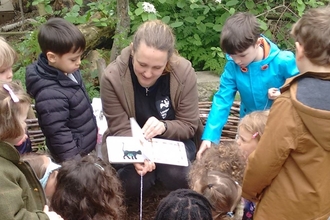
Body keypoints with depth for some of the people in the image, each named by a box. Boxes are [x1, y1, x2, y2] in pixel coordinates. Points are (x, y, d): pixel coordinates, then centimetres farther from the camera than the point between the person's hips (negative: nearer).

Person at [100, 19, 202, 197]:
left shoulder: (184, 72, -21)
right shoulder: (112, 76, -22)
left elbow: (189, 125, -13)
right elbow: (120, 129, -16)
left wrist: (164, 127, -35)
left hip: (173, 140, 1)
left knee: (177, 176, -29)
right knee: (132, 182, -28)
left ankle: (159, 167, 9)